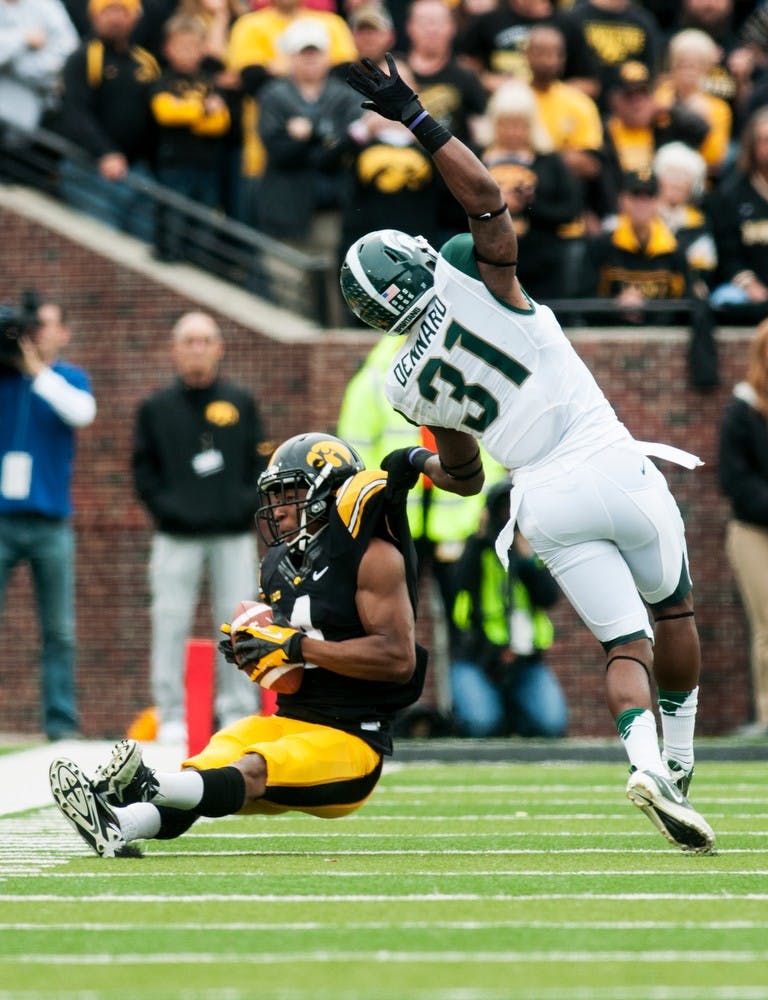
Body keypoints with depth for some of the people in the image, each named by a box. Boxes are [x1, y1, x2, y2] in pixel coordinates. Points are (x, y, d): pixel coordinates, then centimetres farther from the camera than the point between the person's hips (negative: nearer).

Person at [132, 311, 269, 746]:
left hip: (234, 535, 1)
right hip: (177, 538, -1)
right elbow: (144, 469, 7)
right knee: (170, 624, -4)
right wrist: (166, 507, -6)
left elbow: (261, 461, 10)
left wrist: (247, 503, -4)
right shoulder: (157, 408, 7)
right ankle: (171, 717, 1)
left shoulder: (241, 404, 9)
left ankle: (238, 714, 6)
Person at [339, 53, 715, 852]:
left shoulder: (409, 384, 4)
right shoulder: (477, 284, -8)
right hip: (613, 469, -2)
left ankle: (645, 760, -21)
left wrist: (413, 465, 34)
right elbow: (485, 198, -6)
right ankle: (678, 765, 20)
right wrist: (415, 118, -5)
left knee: (625, 644, 6)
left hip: (546, 502, 2)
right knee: (673, 608, 21)